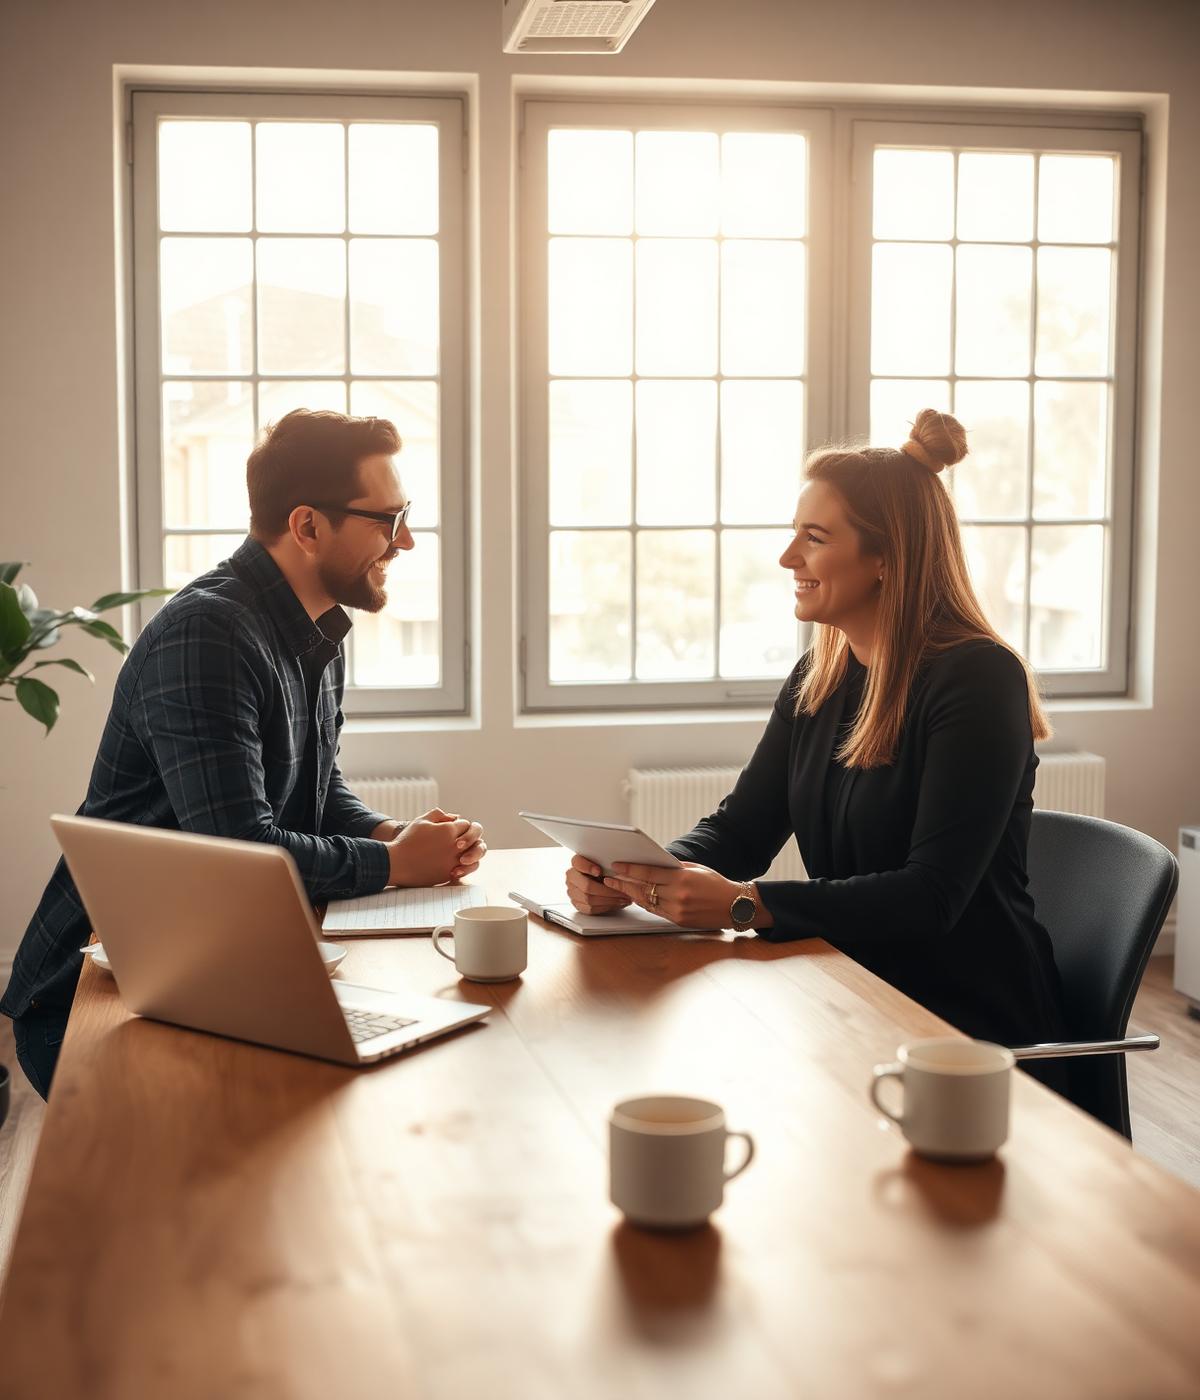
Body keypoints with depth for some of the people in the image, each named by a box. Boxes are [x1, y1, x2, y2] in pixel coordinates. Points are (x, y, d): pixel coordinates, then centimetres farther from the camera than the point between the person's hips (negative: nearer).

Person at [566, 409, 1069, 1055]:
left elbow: (932, 895, -24)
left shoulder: (978, 680, -16)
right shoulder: (819, 676, 8)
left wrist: (745, 904, -32)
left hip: (976, 1022, -6)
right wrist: (639, 876, -13)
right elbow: (742, 826, 8)